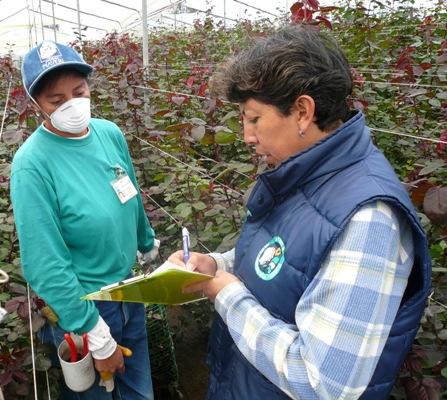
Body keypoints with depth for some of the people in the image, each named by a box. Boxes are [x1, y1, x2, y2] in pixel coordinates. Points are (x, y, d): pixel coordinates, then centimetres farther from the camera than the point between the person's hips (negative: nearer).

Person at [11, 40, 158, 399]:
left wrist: (150, 245, 21)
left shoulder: (111, 134, -6)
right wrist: (97, 336, -19)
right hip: (81, 303, -5)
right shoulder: (33, 164, -24)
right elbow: (45, 266, -23)